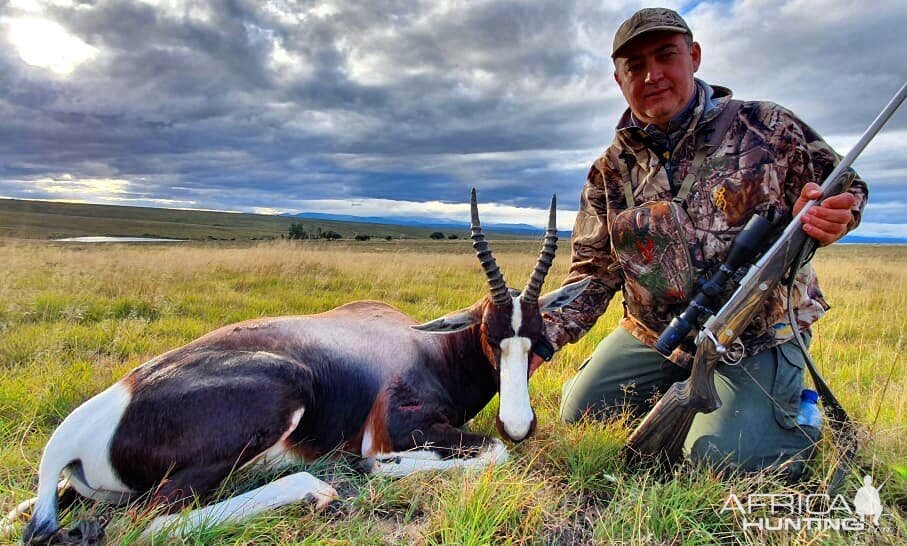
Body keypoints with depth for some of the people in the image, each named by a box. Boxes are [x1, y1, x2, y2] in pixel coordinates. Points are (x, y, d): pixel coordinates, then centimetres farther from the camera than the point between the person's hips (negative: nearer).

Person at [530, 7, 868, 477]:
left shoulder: (766, 127, -7)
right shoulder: (611, 171, -1)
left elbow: (847, 189, 2)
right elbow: (592, 271, 0)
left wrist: (832, 218, -24)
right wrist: (542, 340, -13)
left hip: (759, 336, -3)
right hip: (654, 334, 4)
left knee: (721, 456, -17)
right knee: (578, 415, 3)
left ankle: (799, 412, 17)